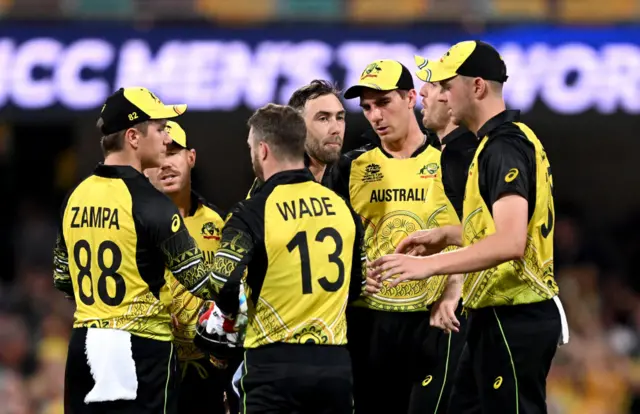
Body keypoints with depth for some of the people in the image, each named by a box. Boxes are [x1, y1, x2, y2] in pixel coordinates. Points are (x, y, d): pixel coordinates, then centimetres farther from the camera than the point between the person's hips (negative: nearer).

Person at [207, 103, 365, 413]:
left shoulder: (252, 213, -11)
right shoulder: (341, 207, 6)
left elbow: (223, 287, -19)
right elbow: (357, 286, 15)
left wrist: (230, 311, 2)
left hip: (274, 365, -5)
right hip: (335, 364, 5)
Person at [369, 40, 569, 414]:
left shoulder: (504, 146, -18)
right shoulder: (510, 139, 15)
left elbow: (510, 242, -29)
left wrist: (429, 265, -30)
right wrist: (448, 235, 18)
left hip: (513, 321, -11)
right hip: (498, 317, 11)